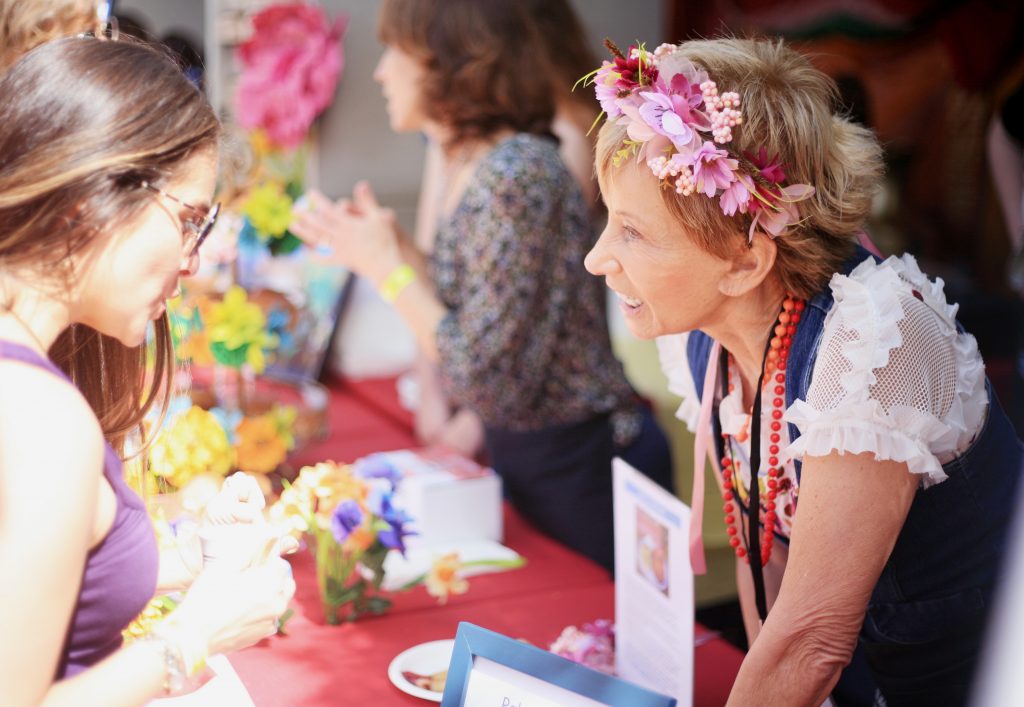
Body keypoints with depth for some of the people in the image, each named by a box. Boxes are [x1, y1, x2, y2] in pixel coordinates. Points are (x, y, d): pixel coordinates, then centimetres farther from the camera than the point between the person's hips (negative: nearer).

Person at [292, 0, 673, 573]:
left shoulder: (515, 175, -24)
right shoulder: (470, 166, 3)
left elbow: (487, 384, -25)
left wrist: (388, 265, -18)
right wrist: (388, 244, 0)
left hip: (586, 471, -9)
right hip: (527, 458, 9)